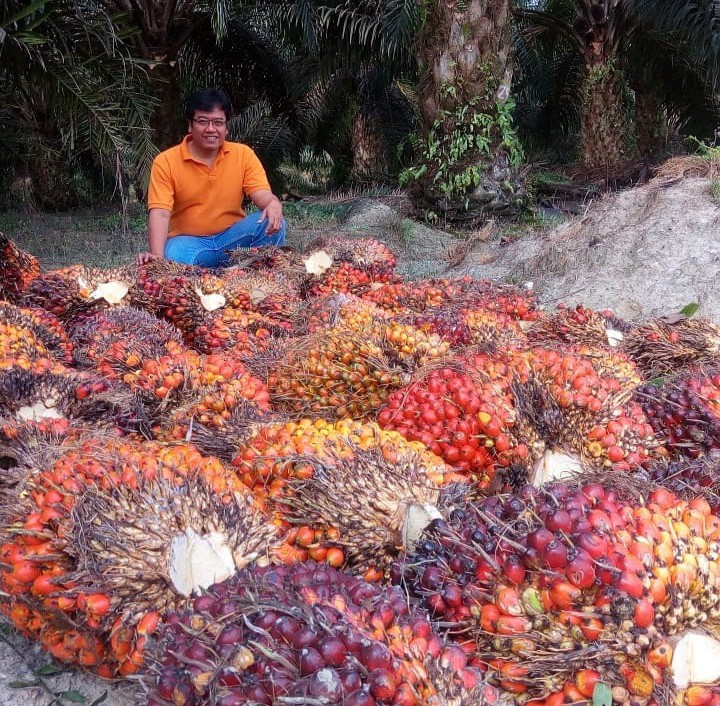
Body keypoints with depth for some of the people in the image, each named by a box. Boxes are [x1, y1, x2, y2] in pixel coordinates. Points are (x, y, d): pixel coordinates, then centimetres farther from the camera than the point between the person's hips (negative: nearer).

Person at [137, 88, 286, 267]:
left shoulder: (243, 154, 0)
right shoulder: (165, 162, -7)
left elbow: (262, 195, -8)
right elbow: (160, 213, -16)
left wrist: (273, 204, -35)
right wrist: (157, 256, -34)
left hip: (233, 237, 3)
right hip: (188, 241, -2)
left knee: (272, 222, -24)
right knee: (175, 258, -37)